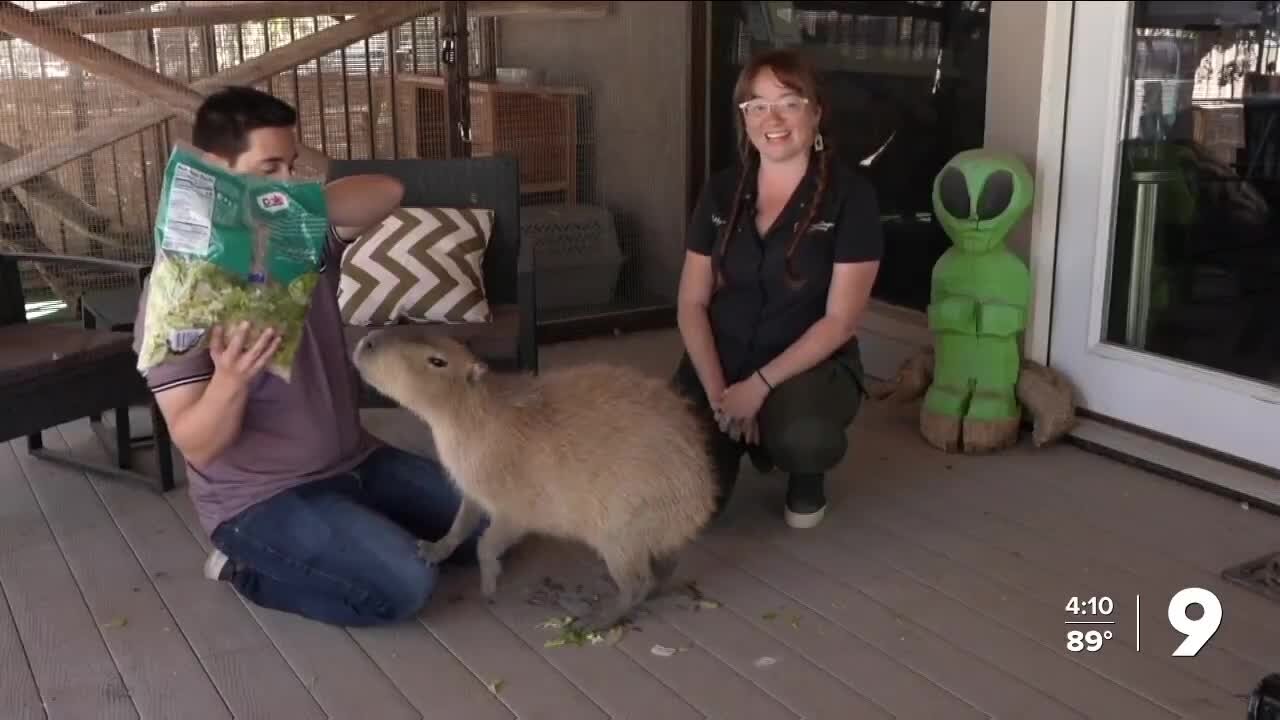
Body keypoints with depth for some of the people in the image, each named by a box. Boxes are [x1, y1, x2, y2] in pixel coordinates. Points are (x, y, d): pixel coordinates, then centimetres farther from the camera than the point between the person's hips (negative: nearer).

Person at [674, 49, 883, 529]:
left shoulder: (850, 196, -10)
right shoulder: (721, 192, 2)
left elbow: (839, 320, -14)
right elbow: (691, 304, 1)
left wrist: (759, 385, -21)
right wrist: (718, 391, -13)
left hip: (810, 365, -3)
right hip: (718, 362, 3)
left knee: (800, 439, -38)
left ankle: (807, 473, 3)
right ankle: (740, 436, 21)